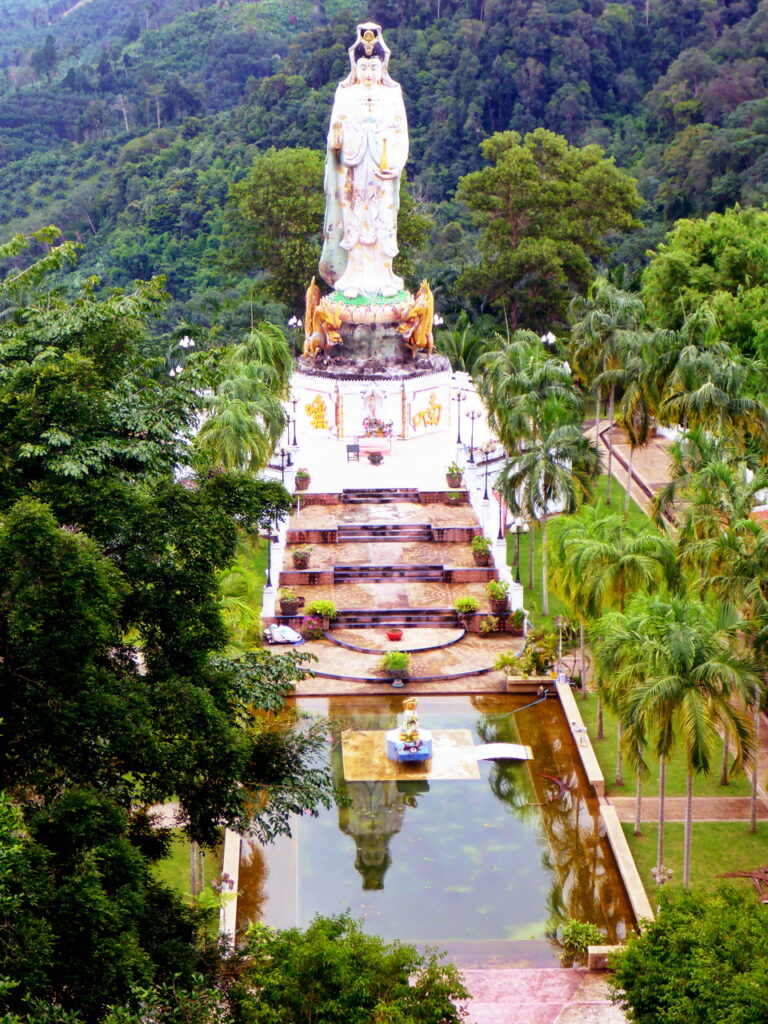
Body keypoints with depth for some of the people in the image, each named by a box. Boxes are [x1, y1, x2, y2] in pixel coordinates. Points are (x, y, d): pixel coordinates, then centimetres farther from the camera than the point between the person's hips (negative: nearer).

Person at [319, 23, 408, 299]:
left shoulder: (392, 94, 4)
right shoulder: (345, 94, 4)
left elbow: (401, 135, 1)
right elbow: (335, 132, 0)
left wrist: (396, 167, -11)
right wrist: (335, 141, -23)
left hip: (383, 170, 0)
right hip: (353, 169, 0)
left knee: (383, 221, 0)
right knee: (354, 220, 1)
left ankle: (383, 275, 8)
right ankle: (355, 277, 6)